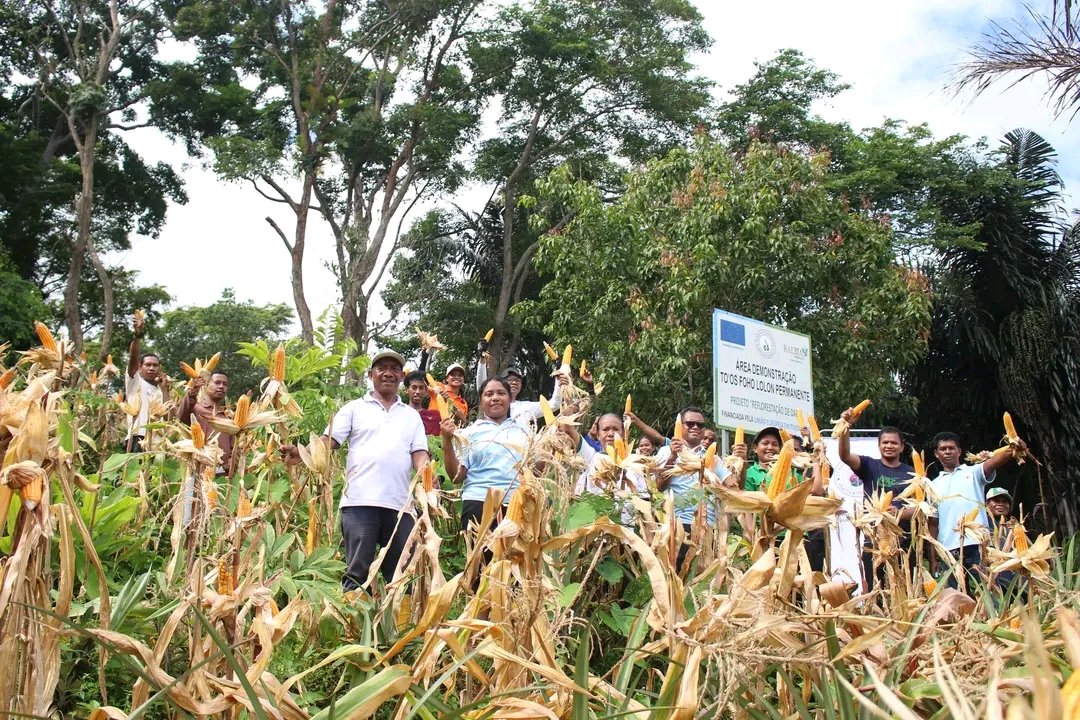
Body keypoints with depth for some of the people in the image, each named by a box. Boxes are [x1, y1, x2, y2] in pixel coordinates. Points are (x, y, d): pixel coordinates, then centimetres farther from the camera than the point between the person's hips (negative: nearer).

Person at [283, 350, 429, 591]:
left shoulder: (412, 416, 19)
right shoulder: (355, 408, 11)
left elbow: (419, 453, 11)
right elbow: (328, 441, 2)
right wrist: (301, 453, -17)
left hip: (400, 504, 3)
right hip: (360, 501, -3)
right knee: (357, 572, -4)